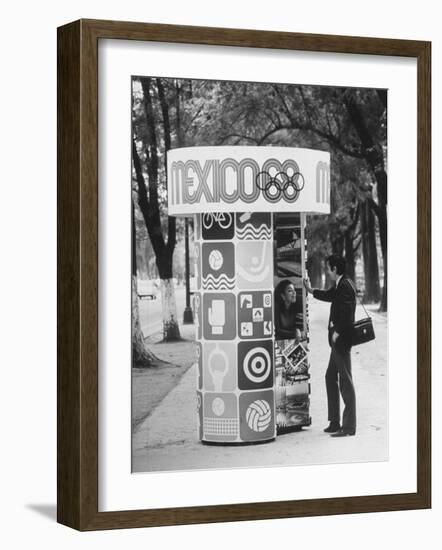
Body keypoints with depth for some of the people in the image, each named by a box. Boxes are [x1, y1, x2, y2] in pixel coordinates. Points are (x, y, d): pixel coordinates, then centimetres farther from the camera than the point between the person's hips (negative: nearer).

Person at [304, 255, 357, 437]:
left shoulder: (345, 286, -18)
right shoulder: (339, 285, 12)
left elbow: (346, 313, -26)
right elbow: (329, 295, 34)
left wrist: (337, 333, -18)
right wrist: (310, 290, 43)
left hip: (342, 340, -11)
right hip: (337, 341, 11)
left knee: (345, 381, -6)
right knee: (330, 377, 16)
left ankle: (349, 426, -2)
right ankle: (335, 422, 22)